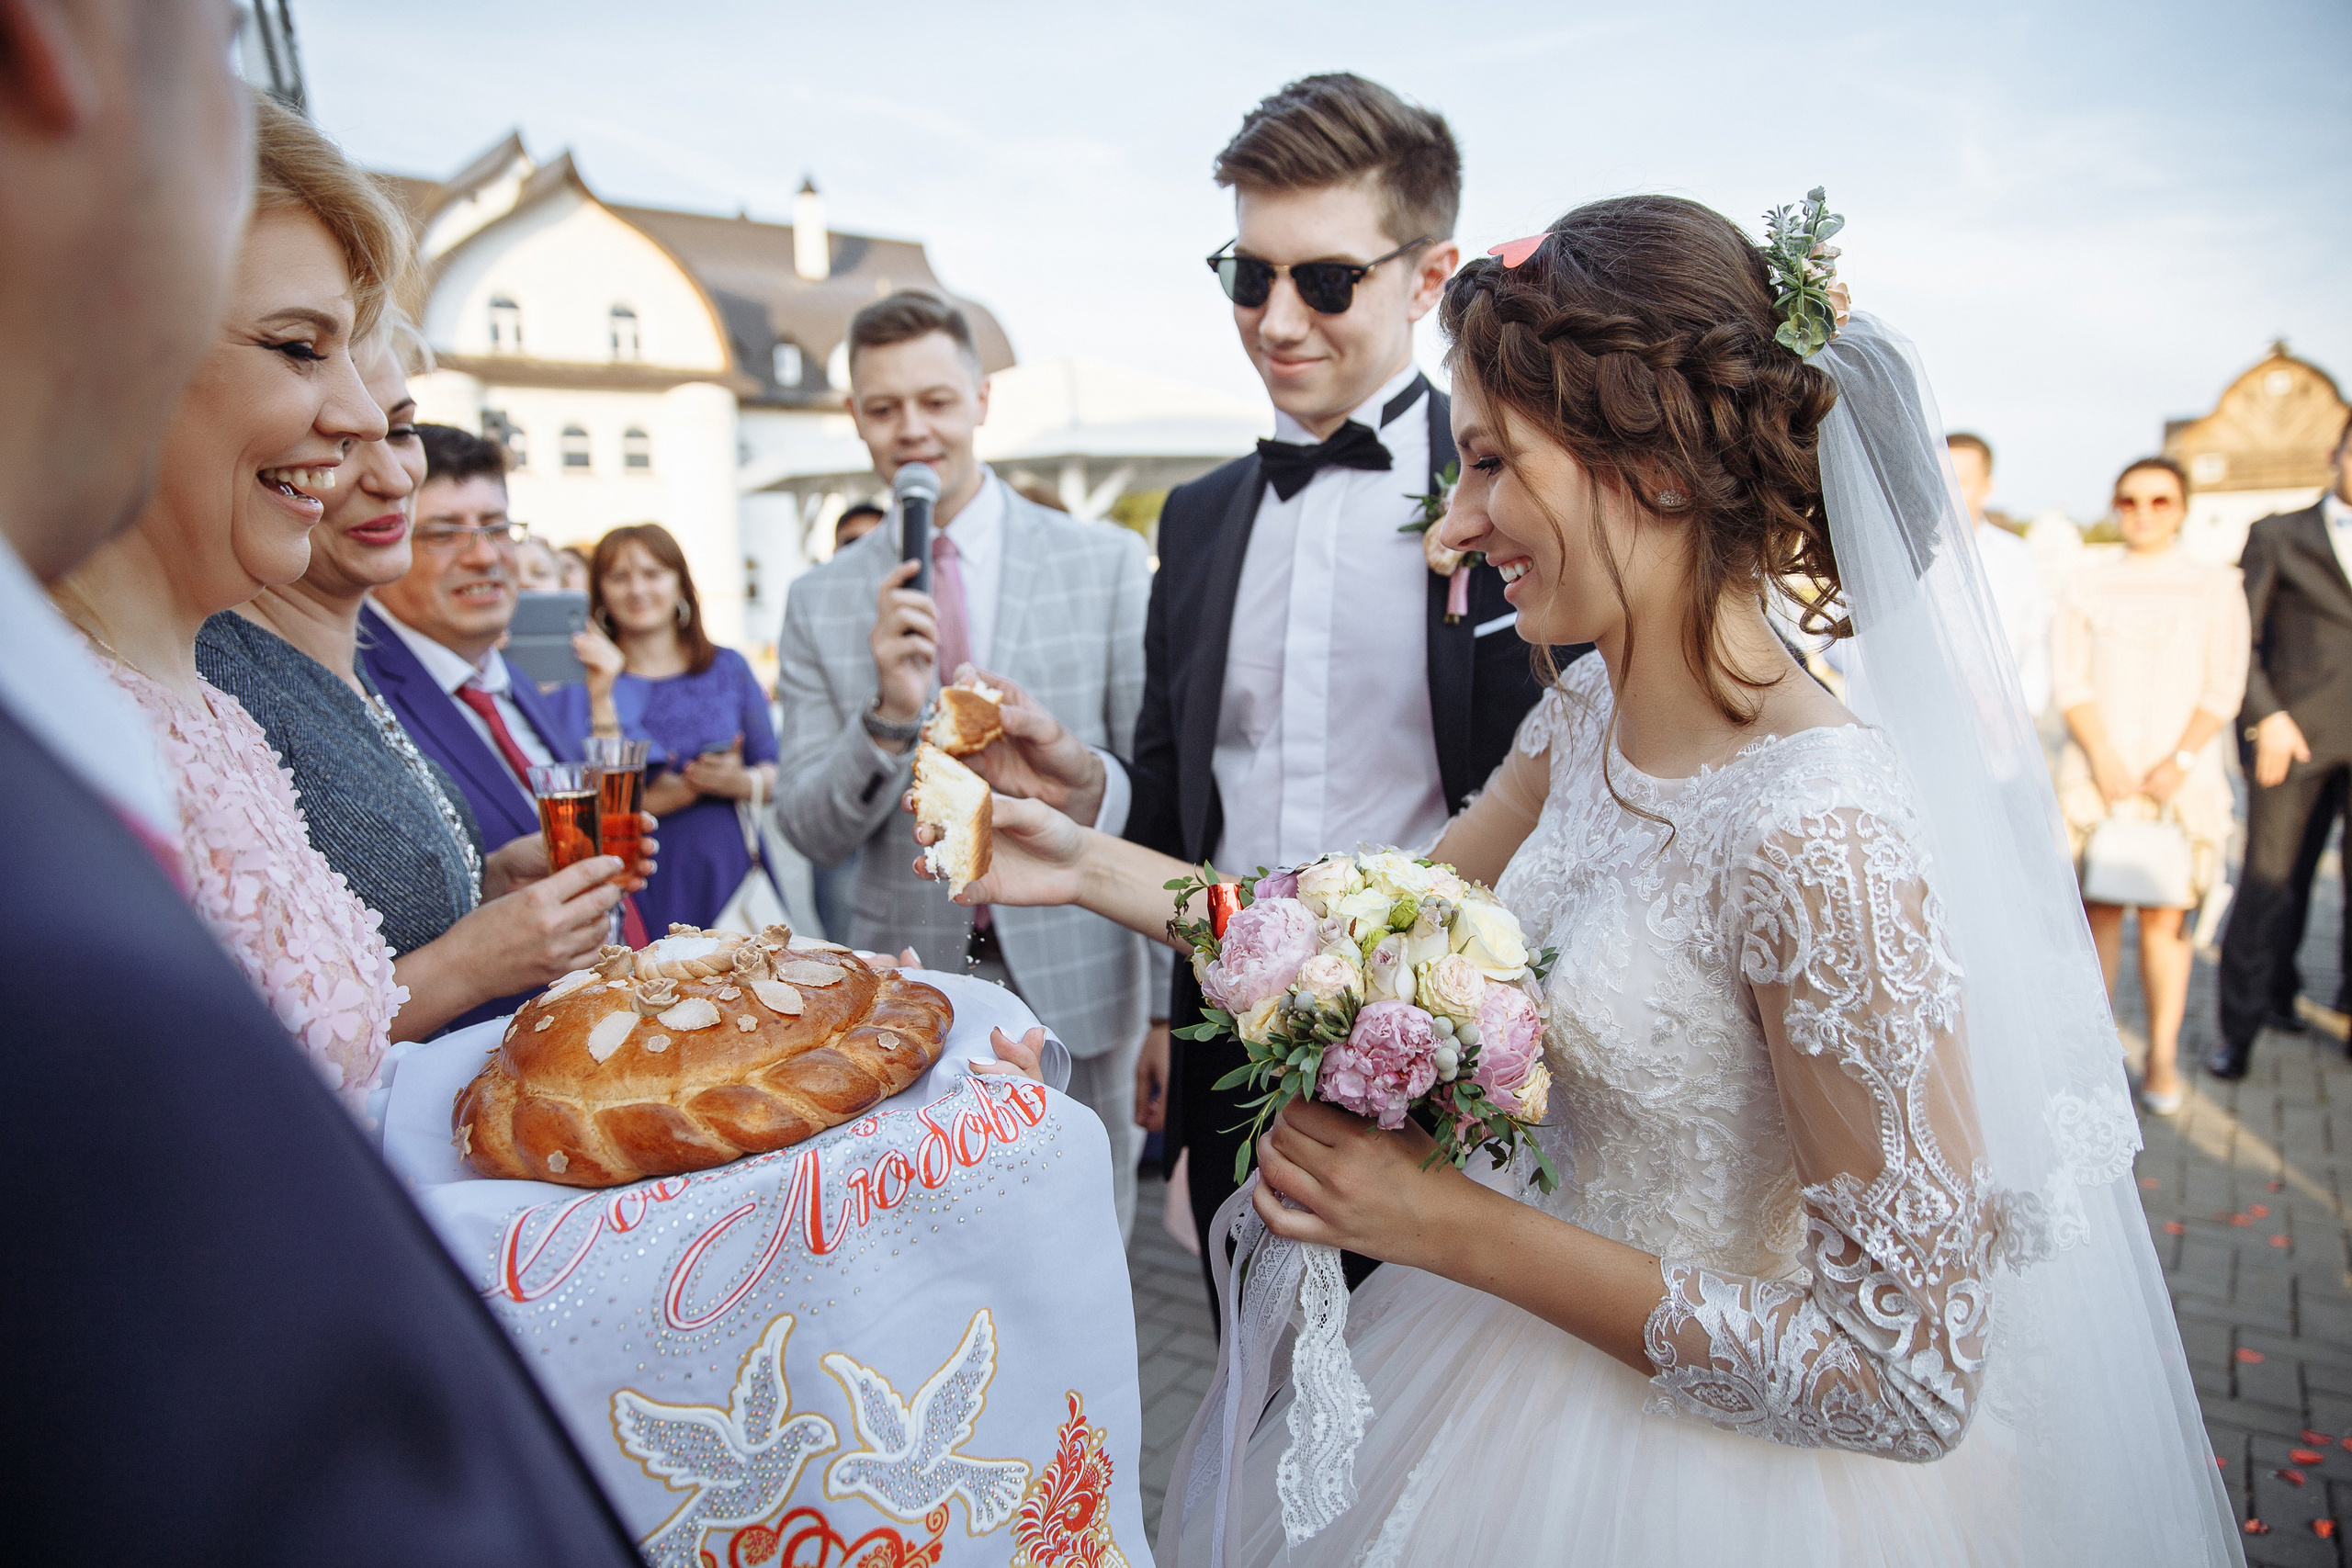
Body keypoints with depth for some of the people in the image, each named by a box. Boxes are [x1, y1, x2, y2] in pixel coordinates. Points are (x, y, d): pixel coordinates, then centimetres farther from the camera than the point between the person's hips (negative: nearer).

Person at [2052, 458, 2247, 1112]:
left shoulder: (2215, 586, 9)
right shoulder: (2085, 585, 9)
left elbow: (2223, 689, 2)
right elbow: (2069, 679, 2)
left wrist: (2177, 763, -10)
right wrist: (2103, 758, -9)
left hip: (2183, 774, 0)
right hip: (2095, 768, 0)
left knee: (2165, 914, -4)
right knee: (2098, 909, -2)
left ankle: (2162, 1058, 3)